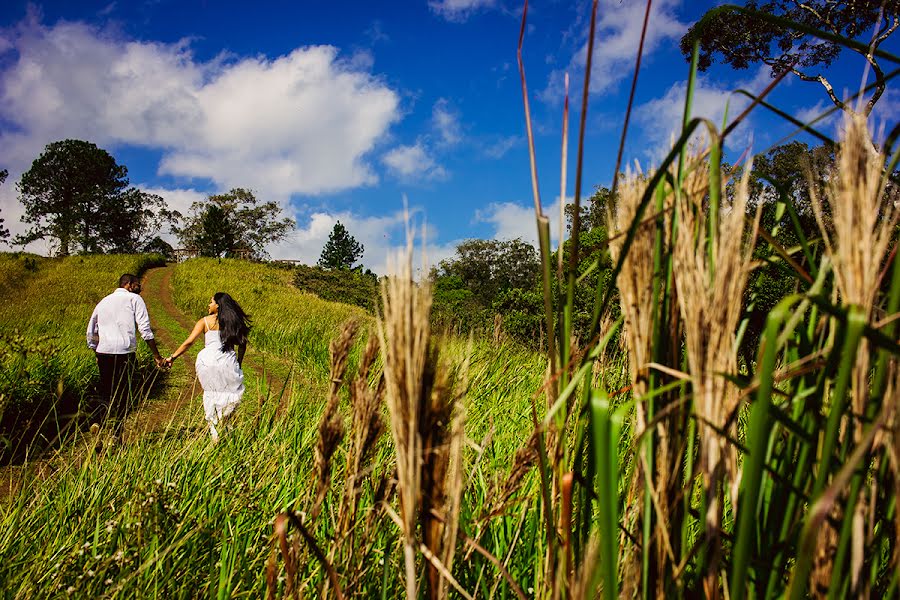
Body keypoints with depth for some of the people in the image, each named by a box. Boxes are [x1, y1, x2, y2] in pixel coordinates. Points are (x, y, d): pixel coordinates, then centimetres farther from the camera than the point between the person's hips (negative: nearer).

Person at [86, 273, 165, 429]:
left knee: (106, 392, 13)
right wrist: (156, 355, -2)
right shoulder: (134, 299, 5)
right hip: (125, 352, -4)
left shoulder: (103, 301, 21)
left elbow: (91, 332, 23)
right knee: (122, 393, 5)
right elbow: (145, 329, -4)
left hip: (103, 352, 4)